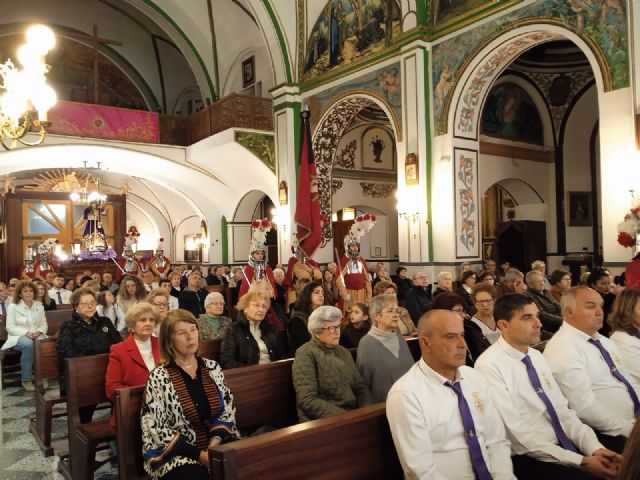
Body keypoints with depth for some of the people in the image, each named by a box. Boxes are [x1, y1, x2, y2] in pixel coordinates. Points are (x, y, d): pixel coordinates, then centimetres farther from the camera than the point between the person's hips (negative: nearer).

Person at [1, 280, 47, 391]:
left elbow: (44, 324, 10)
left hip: (36, 336, 3)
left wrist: (39, 332, -13)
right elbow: (10, 327, -5)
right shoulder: (13, 306, 1)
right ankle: (26, 379, -26)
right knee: (28, 344, -38)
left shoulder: (39, 305, 12)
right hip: (18, 337, -3)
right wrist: (26, 333, -20)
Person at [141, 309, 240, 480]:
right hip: (177, 453, -4)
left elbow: (227, 410, 8)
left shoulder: (212, 368, 7)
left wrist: (215, 442, -11)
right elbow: (157, 431, -10)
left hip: (216, 442, 4)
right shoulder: (159, 377, -6)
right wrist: (199, 454, -16)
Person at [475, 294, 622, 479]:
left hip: (566, 447, 7)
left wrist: (594, 448, -8)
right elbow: (516, 432, -19)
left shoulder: (537, 356, 8)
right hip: (528, 459, -7)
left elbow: (562, 409, 8)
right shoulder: (489, 366, -16)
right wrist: (580, 462, -20)